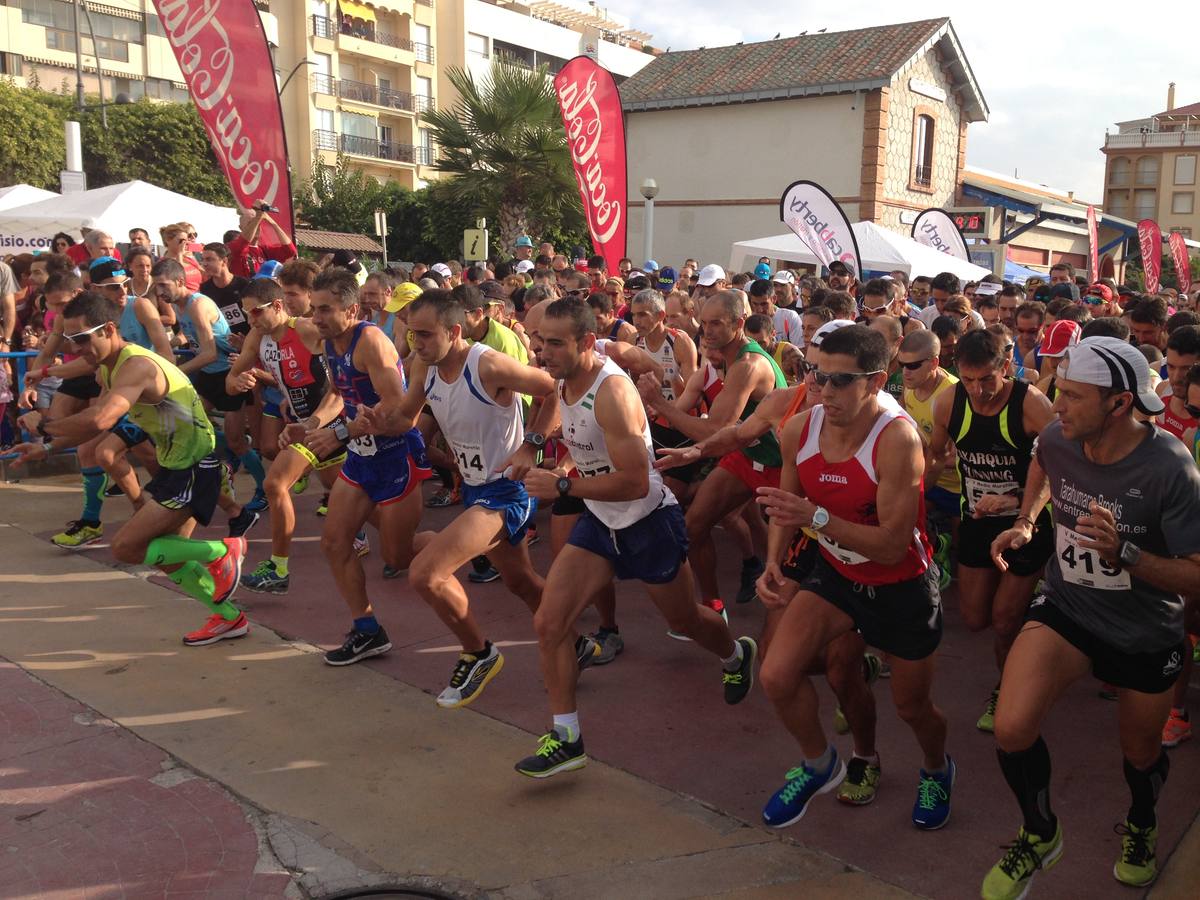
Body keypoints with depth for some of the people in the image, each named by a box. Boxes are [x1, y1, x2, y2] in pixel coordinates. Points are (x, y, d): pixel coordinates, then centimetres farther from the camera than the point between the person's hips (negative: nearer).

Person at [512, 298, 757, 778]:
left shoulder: (611, 390, -29)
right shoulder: (563, 383, -2)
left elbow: (635, 483, -32)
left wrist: (563, 486, -32)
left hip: (650, 522, -7)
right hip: (599, 521, 7)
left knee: (684, 619, 17)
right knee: (548, 623, -8)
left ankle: (737, 655, 52)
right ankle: (566, 736, 5)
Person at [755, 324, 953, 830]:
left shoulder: (897, 439, -30)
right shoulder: (799, 430, -14)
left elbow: (893, 544, -32)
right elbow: (789, 505, 5)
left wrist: (817, 517, -41)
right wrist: (773, 559, -11)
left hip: (902, 585, -4)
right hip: (835, 575, 4)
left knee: (911, 705, 14)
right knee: (776, 676, -13)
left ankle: (937, 770, 52)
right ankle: (819, 765, 19)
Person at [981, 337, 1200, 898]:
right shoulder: (1058, 438, -15)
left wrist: (1124, 553, -37)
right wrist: (1024, 522, 2)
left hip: (1146, 634, -2)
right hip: (1065, 609, 2)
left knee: (1141, 752, 21)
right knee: (1011, 730, -19)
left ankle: (1140, 827, 58)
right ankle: (1040, 835, 12)